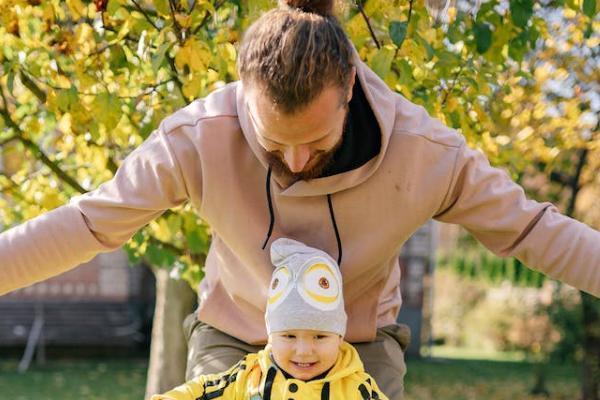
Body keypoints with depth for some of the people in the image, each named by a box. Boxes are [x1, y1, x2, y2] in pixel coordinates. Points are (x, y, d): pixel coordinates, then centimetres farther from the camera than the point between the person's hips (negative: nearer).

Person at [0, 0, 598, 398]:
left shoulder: (424, 149, -26)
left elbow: (531, 229, -14)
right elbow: (91, 221, -16)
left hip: (359, 344, 0)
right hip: (235, 339, 0)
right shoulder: (201, 137, -26)